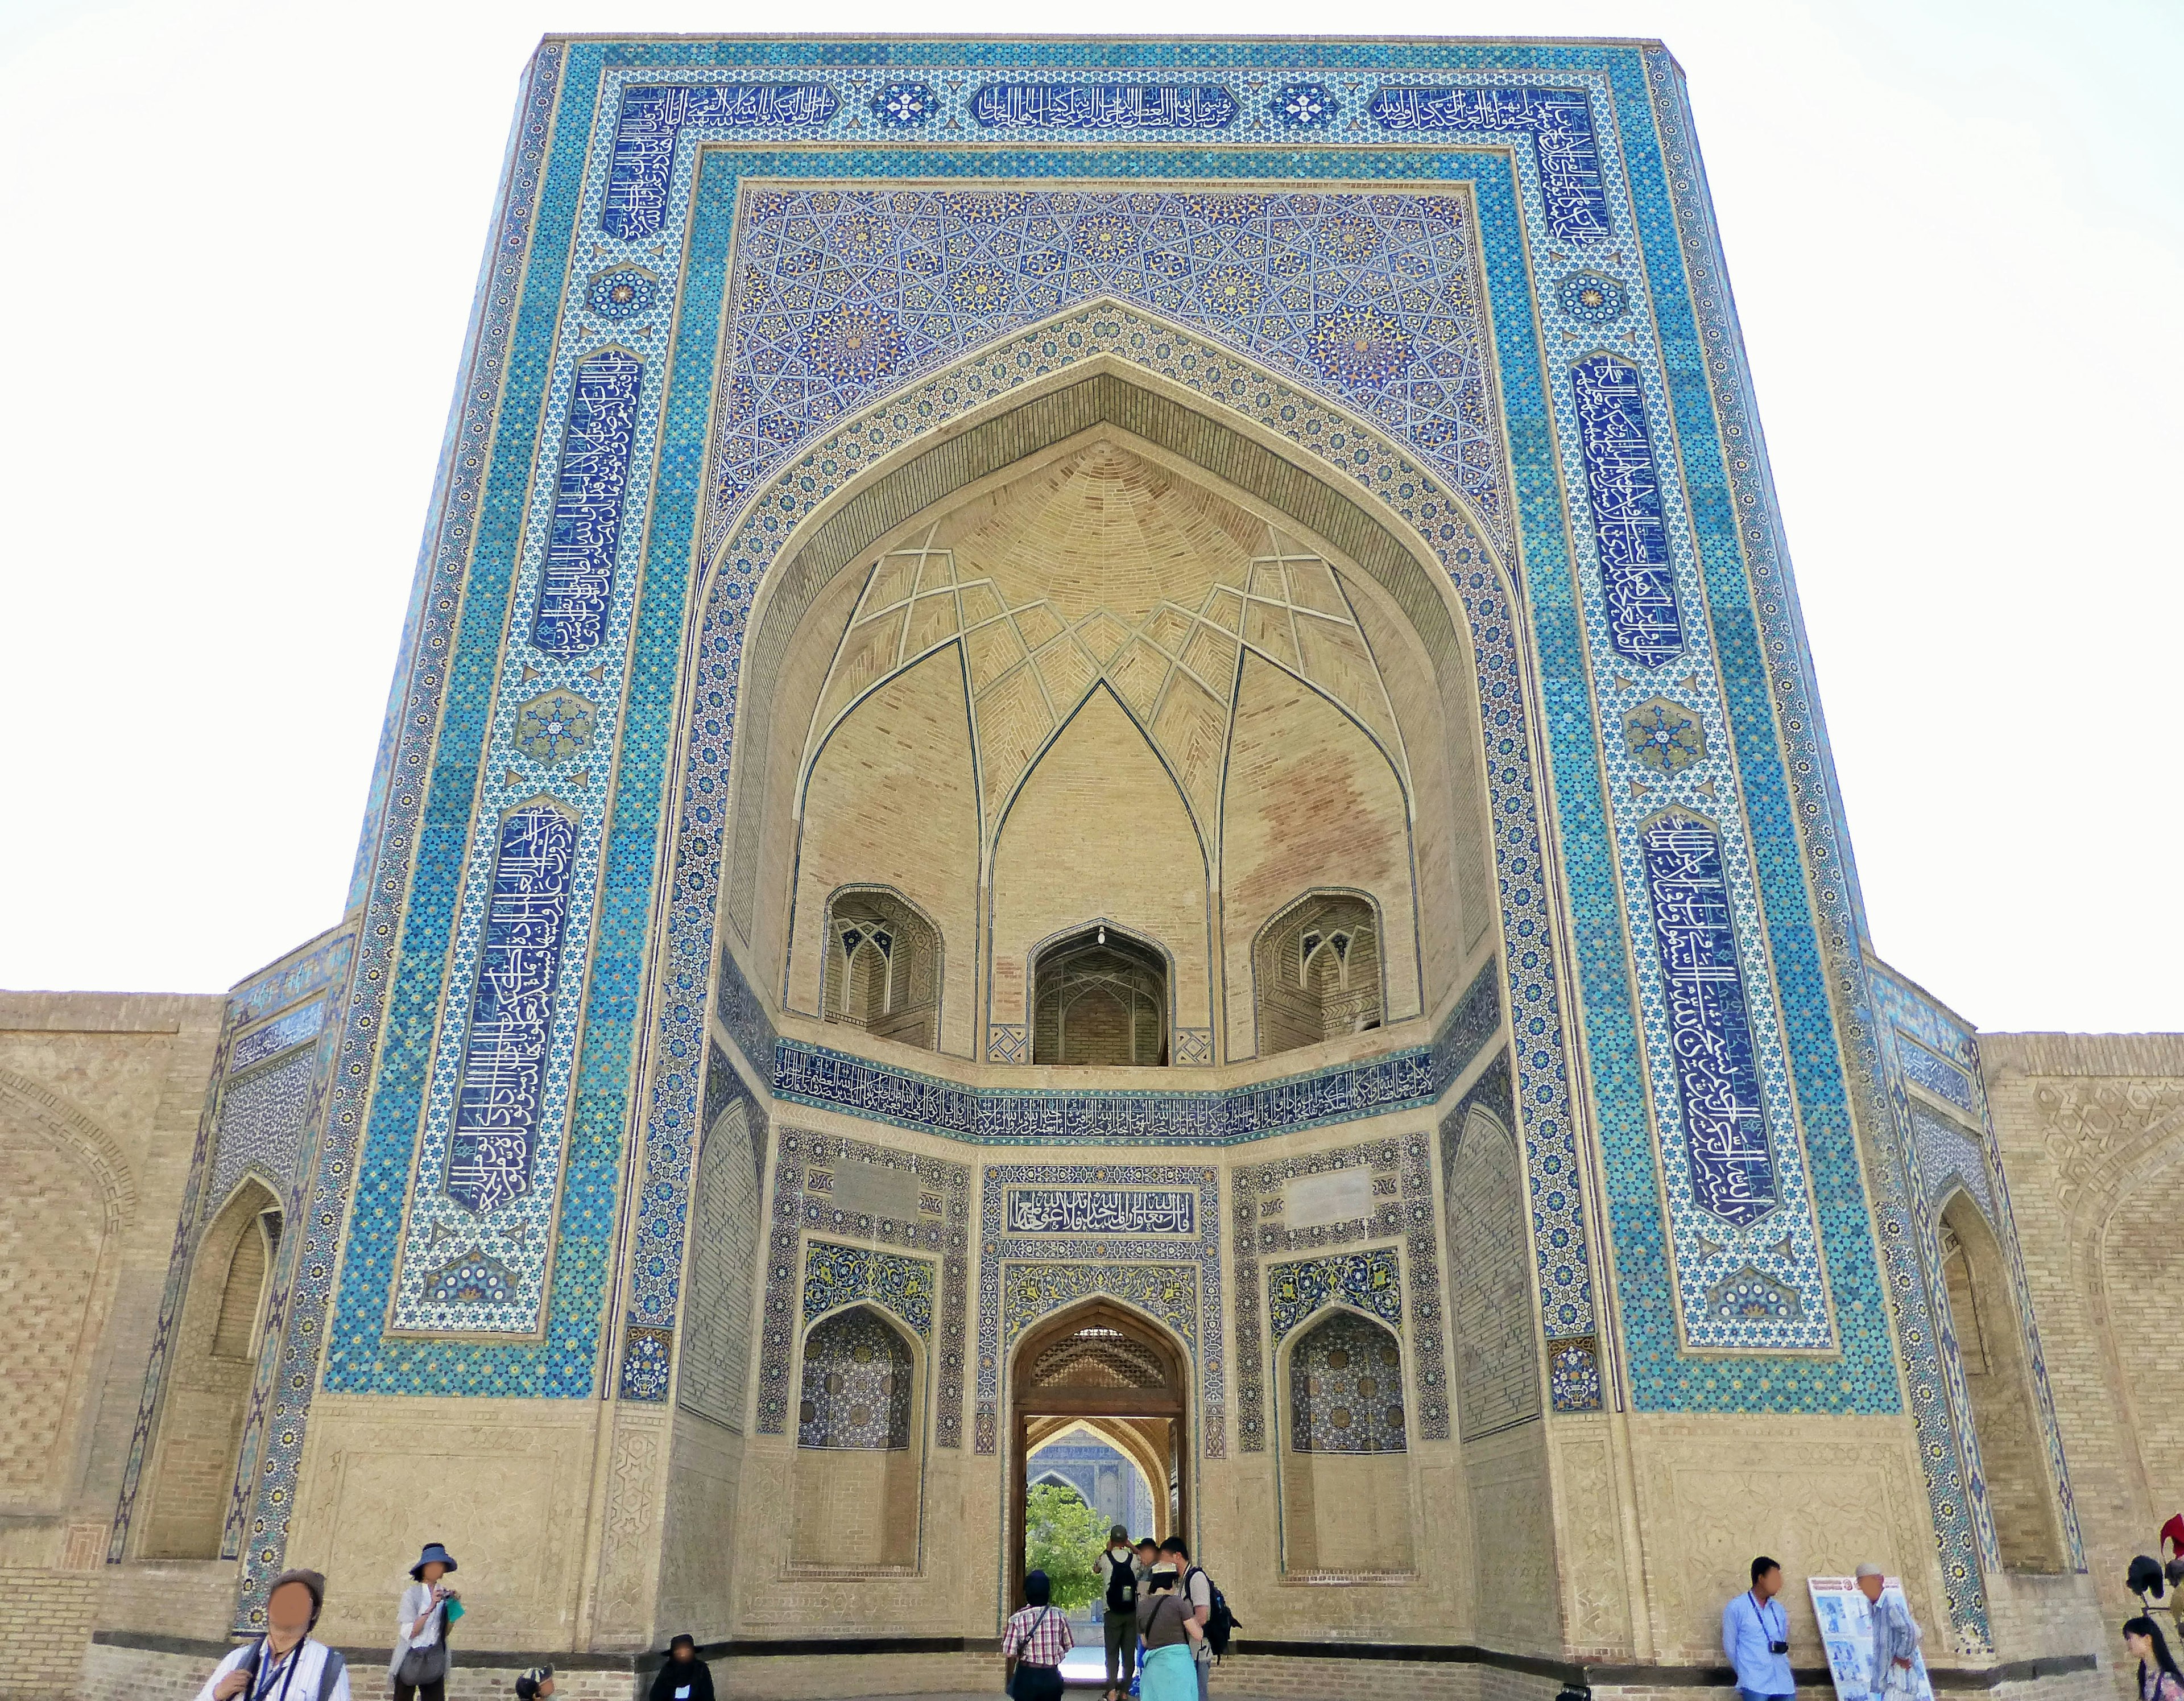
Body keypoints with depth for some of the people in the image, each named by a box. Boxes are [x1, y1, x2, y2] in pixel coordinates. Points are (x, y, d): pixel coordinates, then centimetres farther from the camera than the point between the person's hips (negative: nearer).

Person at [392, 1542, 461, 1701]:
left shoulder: (444, 1593, 4)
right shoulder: (412, 1594, -10)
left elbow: (445, 1632, 10)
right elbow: (409, 1633, -15)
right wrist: (431, 1608, -23)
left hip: (434, 1661, 4)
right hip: (411, 1659, -4)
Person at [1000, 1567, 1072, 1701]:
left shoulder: (1017, 1620, -10)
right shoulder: (1059, 1617, -4)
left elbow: (1010, 1655, -11)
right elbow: (1068, 1647, 6)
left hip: (1027, 1676, -2)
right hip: (1052, 1677, 2)